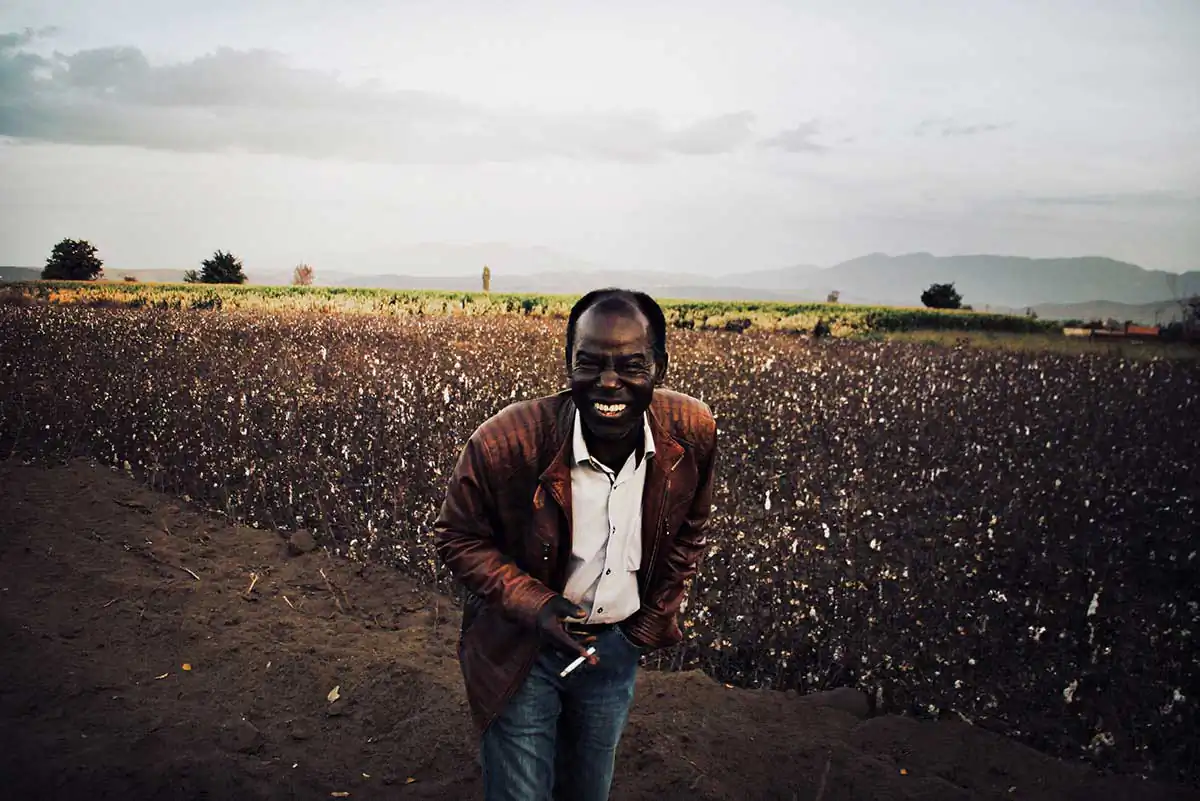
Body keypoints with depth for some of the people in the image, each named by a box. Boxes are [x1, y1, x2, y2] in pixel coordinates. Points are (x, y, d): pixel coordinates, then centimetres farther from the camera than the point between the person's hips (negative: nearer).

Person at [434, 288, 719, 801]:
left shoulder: (692, 432, -18)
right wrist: (535, 606, -24)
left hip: (617, 645, 4)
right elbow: (456, 539, -12)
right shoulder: (504, 444, -28)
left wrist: (654, 620, 2)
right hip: (520, 649, -3)